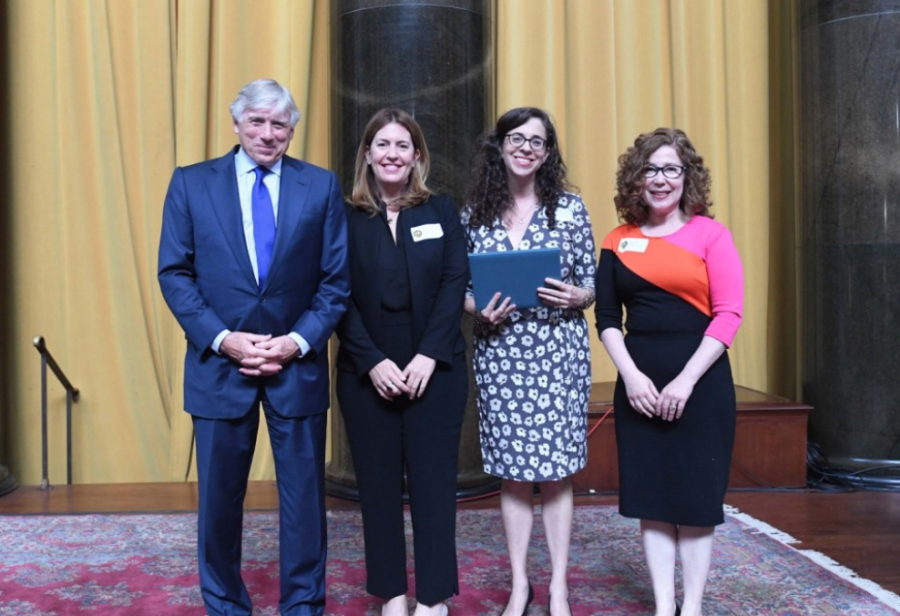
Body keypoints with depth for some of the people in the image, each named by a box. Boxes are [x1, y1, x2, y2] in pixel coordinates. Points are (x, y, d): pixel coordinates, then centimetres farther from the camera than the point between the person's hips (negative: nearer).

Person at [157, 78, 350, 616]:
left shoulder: (321, 186, 3)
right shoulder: (191, 183, 3)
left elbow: (337, 278, 1)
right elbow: (174, 273, 0)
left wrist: (298, 341, -11)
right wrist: (222, 338, -12)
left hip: (297, 364, 0)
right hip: (220, 363, 0)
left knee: (304, 494, 8)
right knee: (220, 495, 11)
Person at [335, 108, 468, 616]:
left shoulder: (442, 211, 6)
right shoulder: (346, 218, 3)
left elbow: (455, 284, -2)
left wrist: (429, 355, -12)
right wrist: (373, 361, -12)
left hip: (435, 368, 0)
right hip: (367, 372, 0)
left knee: (433, 479, 3)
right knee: (378, 481, 7)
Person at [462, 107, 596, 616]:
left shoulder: (570, 208, 2)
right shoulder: (475, 212, 5)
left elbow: (592, 285, 5)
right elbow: (462, 289, 8)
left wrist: (575, 296, -17)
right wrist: (480, 309, -12)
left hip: (559, 349, -1)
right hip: (499, 354, 1)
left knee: (557, 470, 3)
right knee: (513, 472, 7)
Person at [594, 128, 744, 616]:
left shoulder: (710, 234, -2)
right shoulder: (618, 242, 6)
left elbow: (728, 314, -8)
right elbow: (607, 318, 5)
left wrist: (686, 380, -14)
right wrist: (631, 375, -9)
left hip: (700, 381, -3)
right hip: (639, 382, 3)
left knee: (695, 494, 5)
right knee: (650, 495, 7)